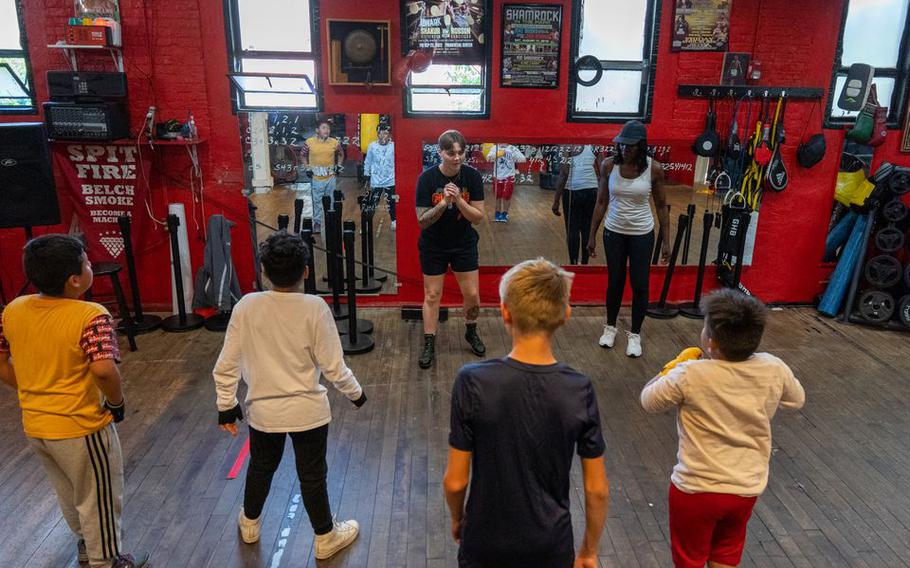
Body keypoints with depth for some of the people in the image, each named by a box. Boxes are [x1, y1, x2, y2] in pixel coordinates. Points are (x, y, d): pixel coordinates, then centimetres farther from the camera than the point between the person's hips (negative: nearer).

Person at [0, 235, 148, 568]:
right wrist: (117, 403, -18)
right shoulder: (91, 316, -25)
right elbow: (104, 370, -36)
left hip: (34, 425, 7)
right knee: (98, 500, 16)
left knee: (68, 494, 30)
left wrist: (33, 392, 12)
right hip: (81, 428, -7)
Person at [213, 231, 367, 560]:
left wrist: (226, 405, 7)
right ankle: (325, 538, 34)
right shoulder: (315, 308, -19)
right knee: (312, 475, 15)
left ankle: (250, 524, 50)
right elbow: (333, 367, -14)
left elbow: (226, 365, -7)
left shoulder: (245, 307, -13)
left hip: (262, 410, 3)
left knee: (260, 467, 26)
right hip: (307, 411, -2)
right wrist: (355, 393, 3)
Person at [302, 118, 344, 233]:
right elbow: (303, 155, 8)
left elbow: (341, 154, 15)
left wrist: (339, 165, 4)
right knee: (317, 201, 7)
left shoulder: (335, 142, -4)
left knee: (331, 201, 12)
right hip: (316, 177, -1)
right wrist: (307, 167, 0)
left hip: (330, 177, 2)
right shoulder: (309, 142, -8)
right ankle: (317, 223, 19)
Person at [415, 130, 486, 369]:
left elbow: (478, 217, -12)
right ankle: (429, 345, 19)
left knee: (472, 295, 7)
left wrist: (458, 200, -29)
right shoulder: (427, 178, -17)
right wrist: (443, 203, -33)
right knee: (432, 296, 5)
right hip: (433, 246, -1)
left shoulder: (472, 176, -13)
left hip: (464, 244, 2)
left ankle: (471, 332, 35)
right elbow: (422, 221, -18)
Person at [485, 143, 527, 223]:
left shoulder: (512, 148, -4)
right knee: (498, 196, 9)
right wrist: (497, 154, -35)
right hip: (497, 176, 1)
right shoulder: (495, 147, -1)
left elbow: (523, 159, -10)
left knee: (507, 196, 3)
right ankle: (498, 213, 24)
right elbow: (488, 158, -16)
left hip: (509, 177, -1)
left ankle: (505, 214, 20)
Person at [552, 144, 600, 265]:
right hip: (591, 190, 4)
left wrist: (556, 200, -10)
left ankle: (573, 263, 4)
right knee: (587, 229, 12)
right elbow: (600, 172, 8)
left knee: (572, 230, 3)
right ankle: (585, 263, 19)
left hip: (573, 191, -4)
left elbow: (564, 173, -12)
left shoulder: (568, 147, -6)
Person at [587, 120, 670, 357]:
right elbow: (601, 202, -1)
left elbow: (661, 206, -4)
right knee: (615, 282, 13)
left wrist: (666, 240, -4)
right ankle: (610, 327, 33)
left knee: (640, 285, 5)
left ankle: (635, 334, 23)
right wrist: (592, 235, 0)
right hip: (613, 232, 1)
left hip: (642, 234, -1)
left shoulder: (654, 168, -12)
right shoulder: (609, 165, -9)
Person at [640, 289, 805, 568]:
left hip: (696, 489, -4)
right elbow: (797, 399, 9)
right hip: (747, 489, 4)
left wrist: (677, 365, 3)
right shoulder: (774, 370, -14)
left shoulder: (690, 375, -26)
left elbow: (648, 400, -9)